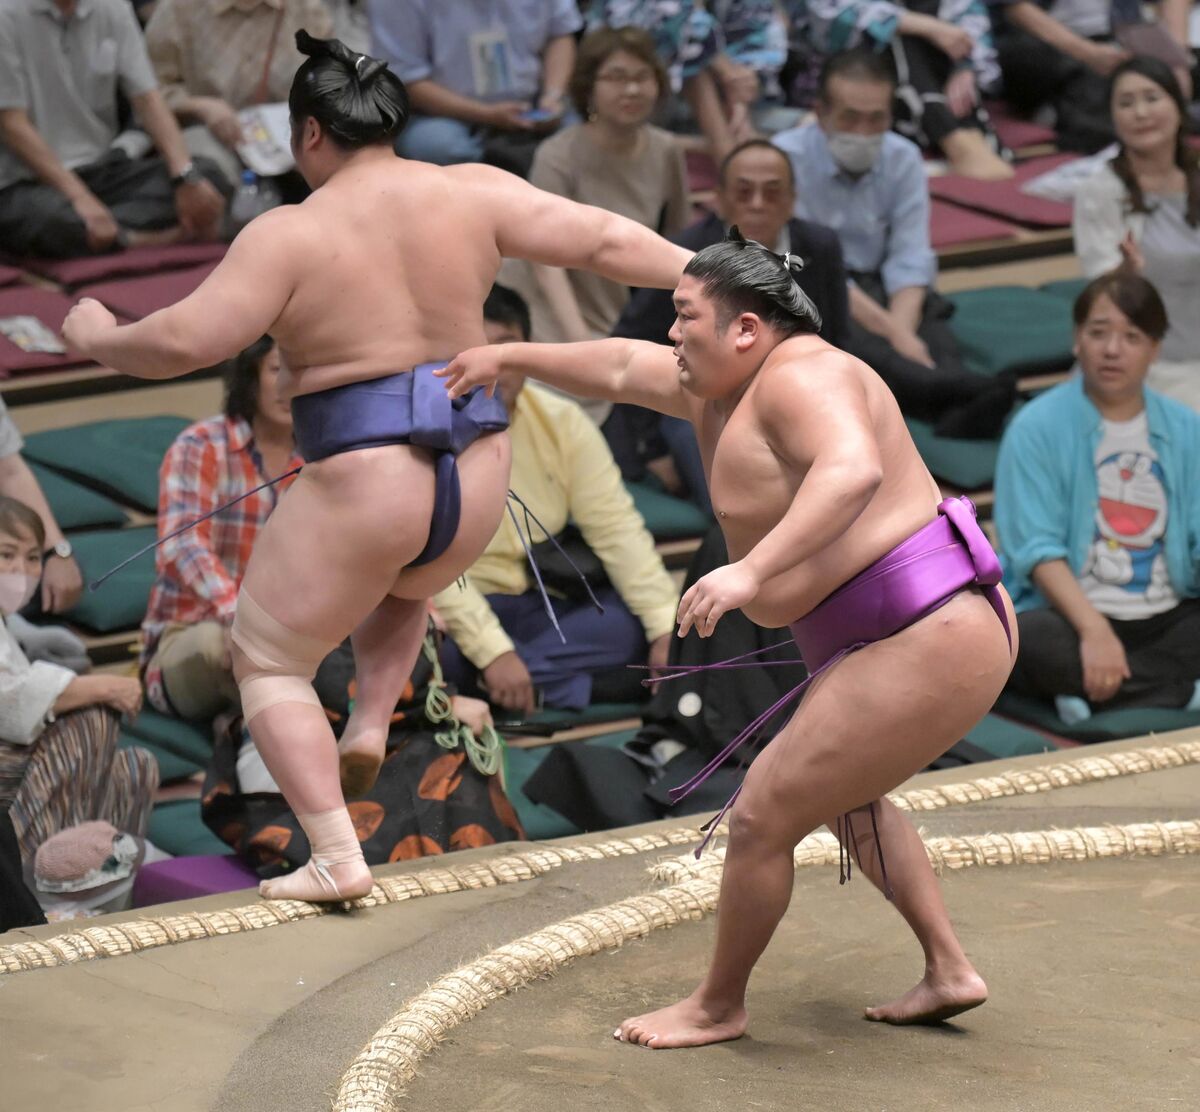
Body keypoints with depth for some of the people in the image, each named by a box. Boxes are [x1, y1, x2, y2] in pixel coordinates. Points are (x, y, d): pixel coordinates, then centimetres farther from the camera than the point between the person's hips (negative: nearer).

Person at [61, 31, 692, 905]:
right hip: (475, 484, 5)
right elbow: (602, 238, 2)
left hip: (361, 486, -5)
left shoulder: (290, 234, -8)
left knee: (269, 661, 14)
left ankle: (337, 858, 2)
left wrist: (99, 339, 6)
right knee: (403, 583, 40)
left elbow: (186, 341, -12)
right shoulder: (471, 195, 2)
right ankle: (370, 727, 20)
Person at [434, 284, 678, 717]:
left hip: (542, 607, 5)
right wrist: (492, 651, -33)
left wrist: (667, 627, -16)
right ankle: (572, 680, -26)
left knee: (639, 622, -18)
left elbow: (616, 528, -4)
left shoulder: (562, 422, -1)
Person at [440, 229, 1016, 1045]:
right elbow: (624, 369, 27)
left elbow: (854, 470, -36)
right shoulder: (726, 384, 12)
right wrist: (511, 357, 34)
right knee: (844, 793, 32)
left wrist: (752, 572, -44)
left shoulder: (799, 376, -17)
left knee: (762, 819, -1)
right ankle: (949, 971, 32)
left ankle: (718, 1006, 18)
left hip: (926, 648, -11)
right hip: (936, 634, 11)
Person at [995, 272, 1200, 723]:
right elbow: (1036, 549, -14)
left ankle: (1100, 694, -23)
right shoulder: (1037, 428, -5)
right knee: (1028, 640, -38)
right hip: (1068, 613, -4)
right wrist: (1094, 628, -30)